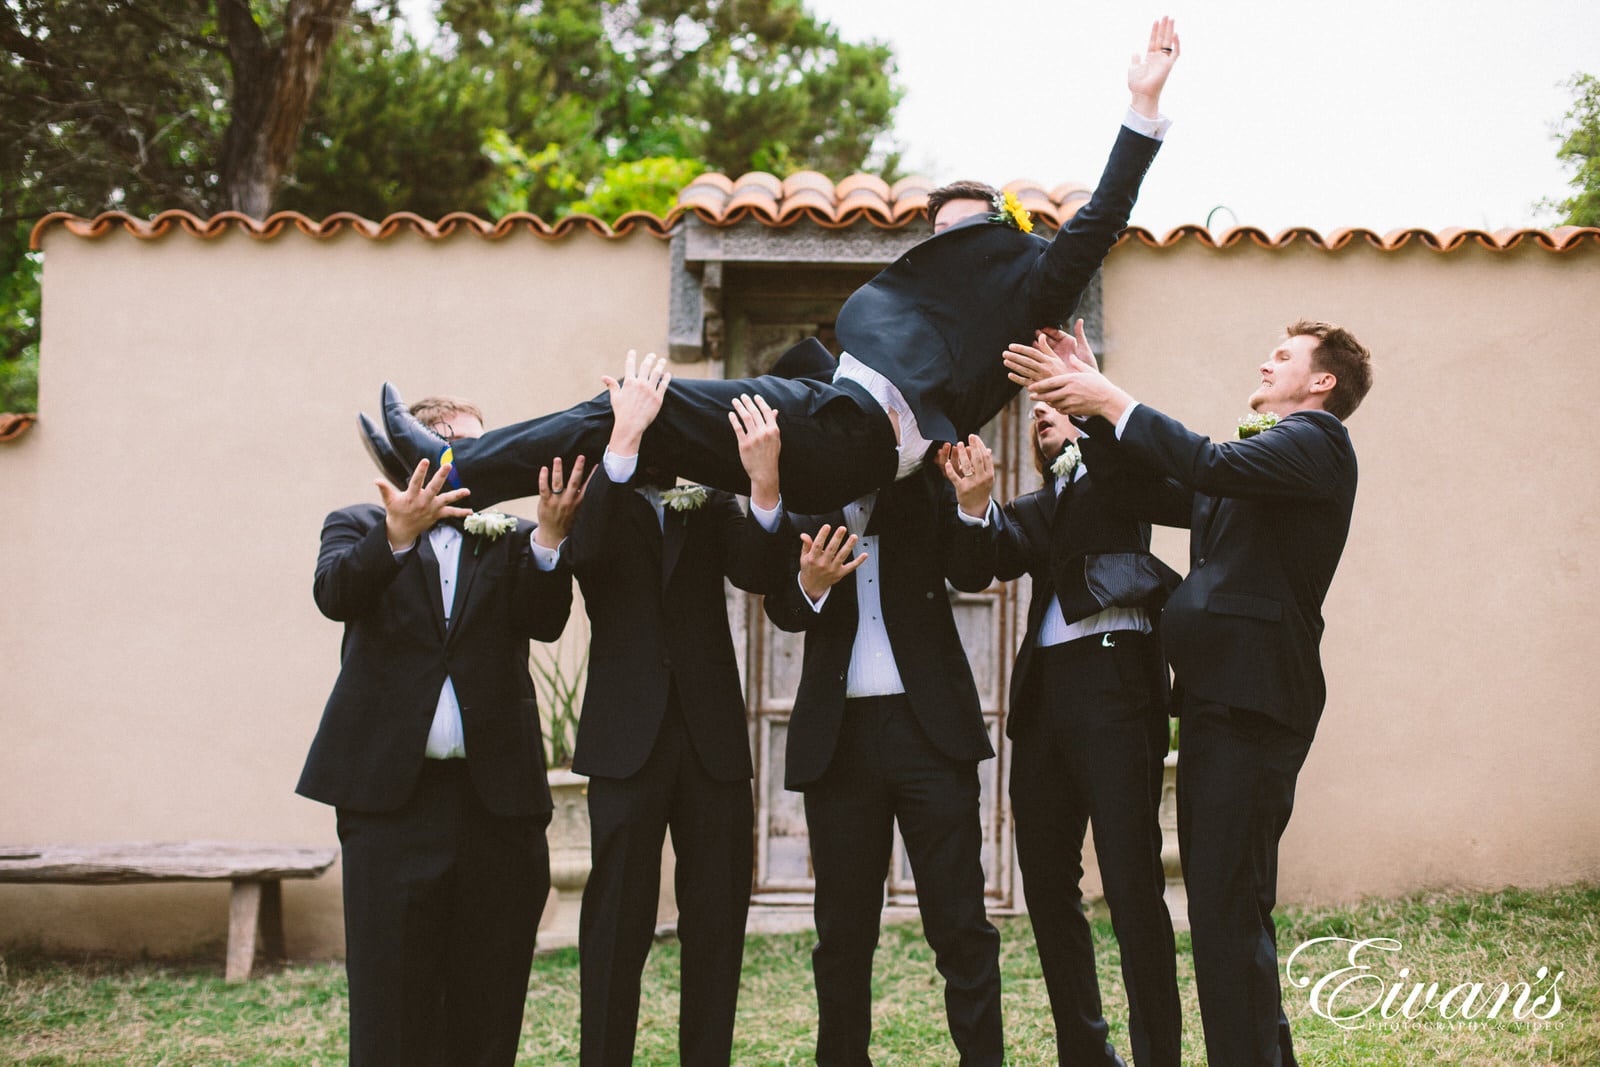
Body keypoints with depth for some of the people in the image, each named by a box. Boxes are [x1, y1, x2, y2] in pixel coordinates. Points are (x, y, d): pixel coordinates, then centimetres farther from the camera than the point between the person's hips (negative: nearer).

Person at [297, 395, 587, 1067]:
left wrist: (551, 535, -19)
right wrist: (398, 534, -26)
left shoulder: (513, 541, 15)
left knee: (489, 1006, 6)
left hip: (496, 796, 2)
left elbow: (545, 621, -2)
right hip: (393, 791, -2)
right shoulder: (358, 527, 13)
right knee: (391, 993, -2)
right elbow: (334, 595, -8)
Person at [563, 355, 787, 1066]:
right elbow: (585, 549, -20)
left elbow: (756, 570, -9)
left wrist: (764, 481, -27)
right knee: (617, 927, 0)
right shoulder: (595, 497, 4)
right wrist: (626, 434, -26)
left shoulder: (711, 504, 10)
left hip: (712, 738, 3)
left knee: (718, 923, 8)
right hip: (629, 740, -3)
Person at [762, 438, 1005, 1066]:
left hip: (929, 723, 0)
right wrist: (810, 583, -24)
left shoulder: (924, 479, 6)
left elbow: (973, 574, -2)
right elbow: (783, 611, -2)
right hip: (840, 732, 1)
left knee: (960, 923, -1)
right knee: (843, 929, 7)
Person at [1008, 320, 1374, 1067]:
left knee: (1226, 908, -13)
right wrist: (1088, 404, 9)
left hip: (1253, 706, -10)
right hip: (1218, 700, 10)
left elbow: (1212, 464, -20)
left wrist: (1114, 403, -13)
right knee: (1227, 907, 15)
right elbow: (1149, 494, 17)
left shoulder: (1316, 440, -2)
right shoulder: (1259, 462, 26)